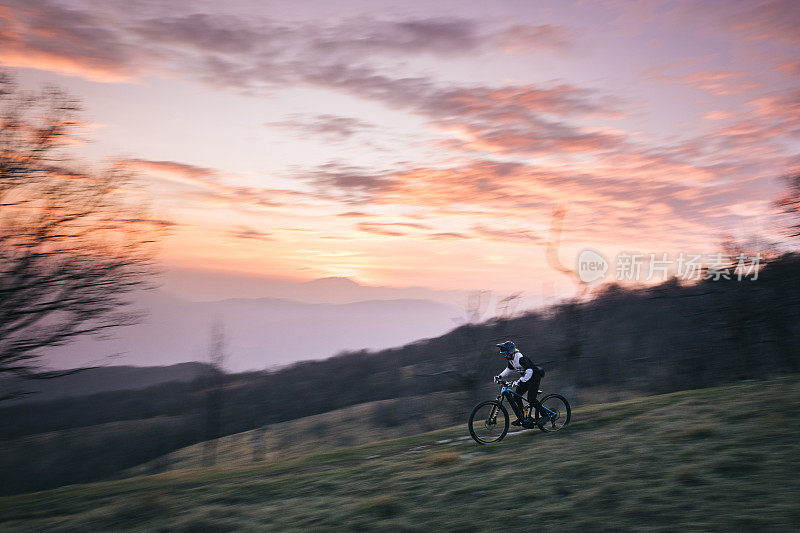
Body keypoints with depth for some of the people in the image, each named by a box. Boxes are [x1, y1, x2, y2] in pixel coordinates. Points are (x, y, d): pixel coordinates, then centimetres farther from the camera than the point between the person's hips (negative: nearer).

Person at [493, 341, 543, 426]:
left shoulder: (520, 358, -29)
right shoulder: (510, 359, -1)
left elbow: (529, 371, -39)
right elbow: (509, 370, 15)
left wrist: (519, 381, -46)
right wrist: (500, 376, 1)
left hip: (534, 377, -9)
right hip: (526, 378, 9)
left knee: (531, 399, -17)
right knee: (516, 396, -1)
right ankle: (521, 418, 7)